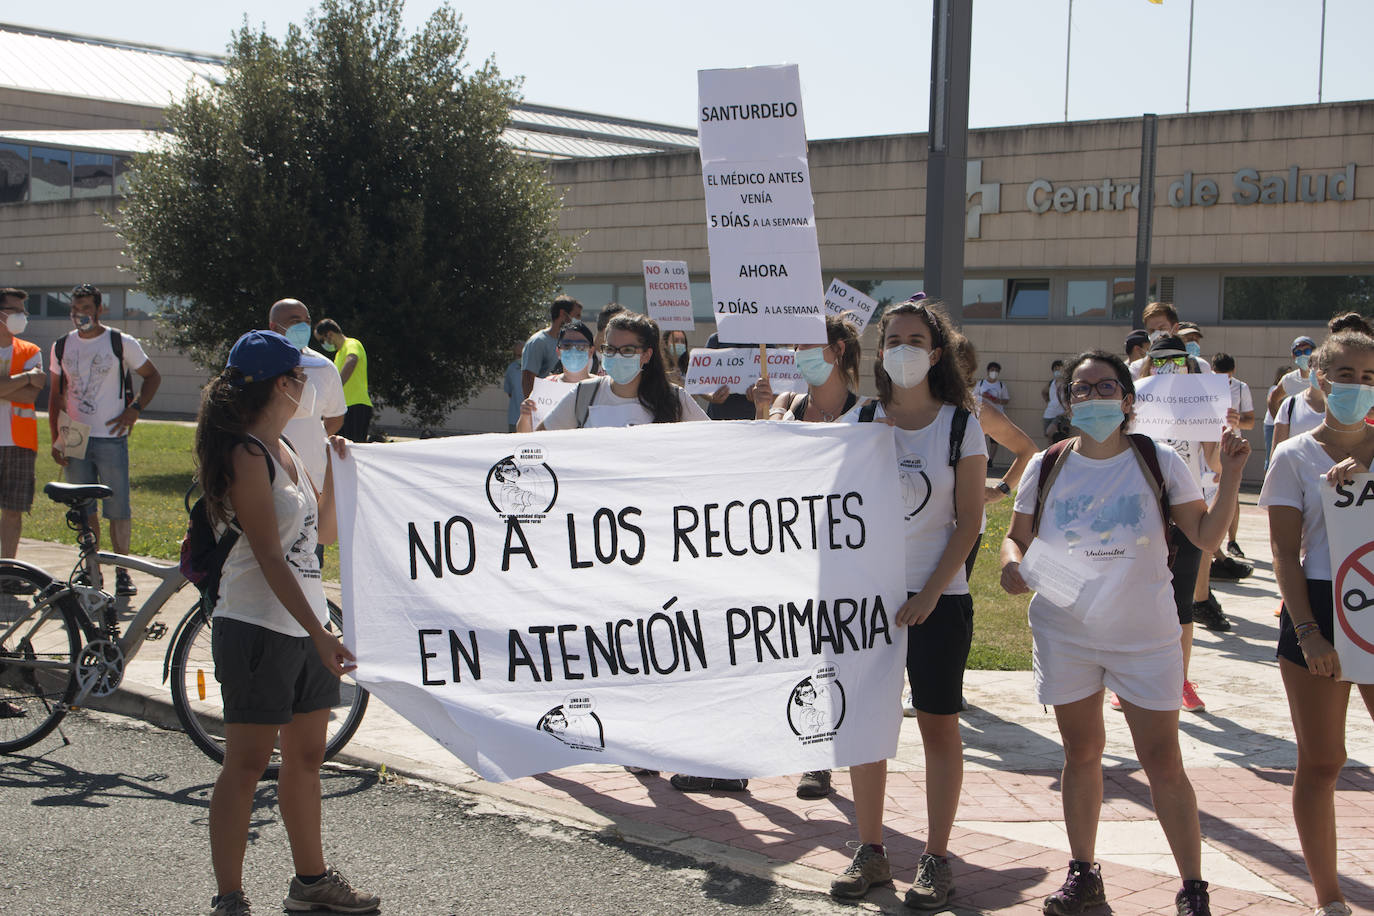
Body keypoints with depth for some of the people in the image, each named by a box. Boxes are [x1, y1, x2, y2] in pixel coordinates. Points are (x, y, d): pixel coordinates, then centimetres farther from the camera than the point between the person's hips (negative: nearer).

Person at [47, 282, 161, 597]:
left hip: (111, 439, -3)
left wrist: (135, 410, -5)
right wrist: (55, 439, 7)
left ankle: (122, 571, 5)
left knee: (118, 509, -4)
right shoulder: (61, 347, 9)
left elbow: (152, 377, 8)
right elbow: (56, 395, 14)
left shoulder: (122, 343, -1)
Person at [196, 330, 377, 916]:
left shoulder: (284, 449, 13)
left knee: (306, 757, 15)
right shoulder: (248, 456, -14)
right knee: (247, 764, -3)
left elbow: (324, 529, 21)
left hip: (305, 622, 9)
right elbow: (269, 556, -20)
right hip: (258, 627, -9)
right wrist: (320, 634, -24)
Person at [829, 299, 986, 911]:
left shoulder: (960, 425, -1)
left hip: (938, 596, -3)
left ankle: (936, 859, 14)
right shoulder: (859, 420, 6)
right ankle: (871, 851, 20)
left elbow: (968, 521, -4)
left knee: (938, 723, 4)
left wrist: (930, 593, -12)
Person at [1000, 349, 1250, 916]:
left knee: (1162, 760, -2)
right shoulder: (1047, 468, -1)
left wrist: (1231, 477, -16)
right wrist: (1012, 562, -14)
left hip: (1145, 635, -2)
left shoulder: (1159, 462, -5)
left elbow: (1206, 537, -5)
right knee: (1081, 752, 13)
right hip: (1066, 635, 2)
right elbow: (1017, 536, 8)